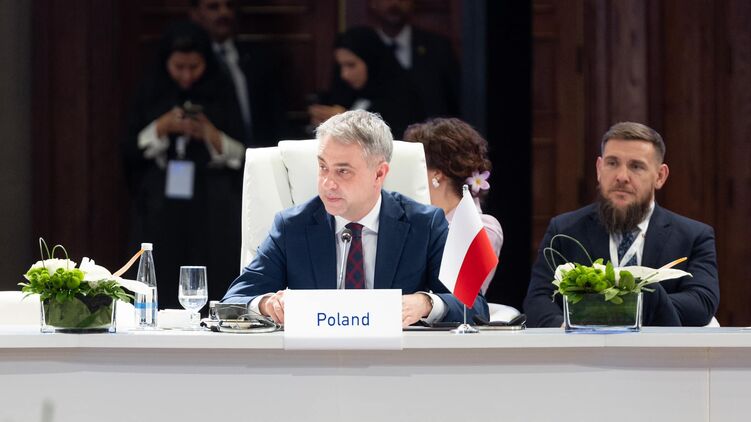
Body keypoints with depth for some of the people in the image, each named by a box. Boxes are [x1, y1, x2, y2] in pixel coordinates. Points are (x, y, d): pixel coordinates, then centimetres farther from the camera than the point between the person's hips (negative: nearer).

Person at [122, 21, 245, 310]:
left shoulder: (220, 94, 1)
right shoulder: (151, 94, 4)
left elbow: (241, 155, 0)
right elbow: (130, 150, 3)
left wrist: (211, 134, -17)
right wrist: (163, 126, -11)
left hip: (211, 210, -1)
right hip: (161, 209, 1)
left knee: (210, 285, -6)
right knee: (164, 291, -3)